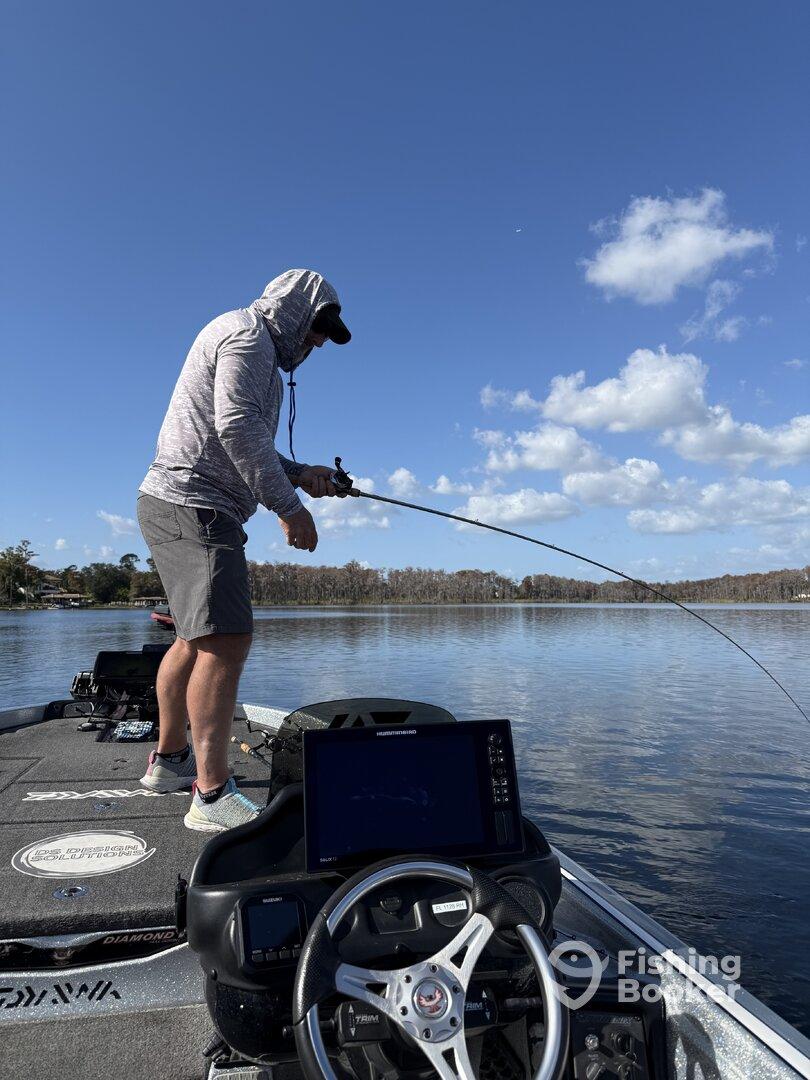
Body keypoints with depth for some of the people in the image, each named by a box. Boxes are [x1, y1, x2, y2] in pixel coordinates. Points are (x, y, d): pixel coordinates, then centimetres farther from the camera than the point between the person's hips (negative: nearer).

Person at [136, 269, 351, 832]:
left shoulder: (256, 352, 27)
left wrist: (298, 473, 13)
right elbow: (236, 427, -20)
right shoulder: (248, 333, -6)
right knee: (225, 638, -19)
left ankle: (169, 759, 30)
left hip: (177, 507, 11)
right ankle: (213, 796, -19)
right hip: (194, 506, -11)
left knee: (198, 638, 17)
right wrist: (289, 506, -19)